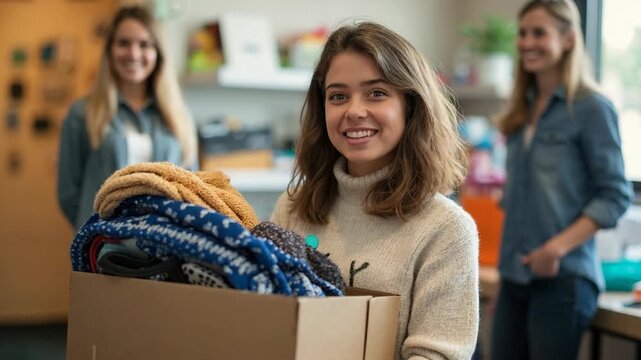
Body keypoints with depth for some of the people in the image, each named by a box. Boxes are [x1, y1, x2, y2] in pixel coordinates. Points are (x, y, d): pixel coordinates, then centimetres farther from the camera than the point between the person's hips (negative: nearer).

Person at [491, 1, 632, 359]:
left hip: (562, 277, -6)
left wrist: (559, 247, -21)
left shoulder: (592, 108, -7)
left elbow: (616, 196, -10)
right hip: (514, 275, 6)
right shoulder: (524, 110, 13)